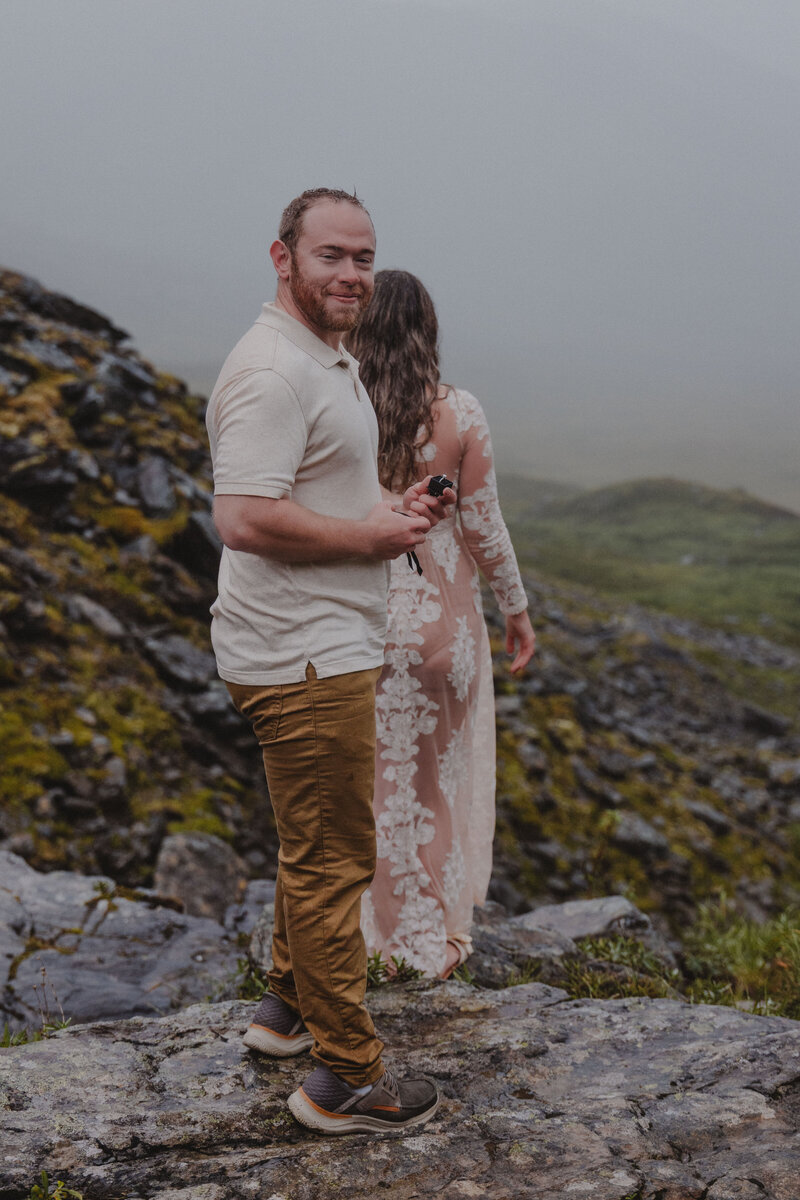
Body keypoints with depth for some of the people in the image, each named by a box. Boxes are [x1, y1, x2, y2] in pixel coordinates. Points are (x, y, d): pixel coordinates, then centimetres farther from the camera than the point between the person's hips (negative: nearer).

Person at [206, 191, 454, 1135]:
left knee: (314, 844, 22)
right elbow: (245, 519, -28)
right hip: (303, 658, -11)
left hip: (326, 646, 11)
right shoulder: (271, 371, -19)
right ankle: (346, 1077, 10)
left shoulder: (329, 364, 17)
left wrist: (396, 505, 8)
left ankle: (289, 1005, 39)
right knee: (332, 857, -2)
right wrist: (373, 536, -19)